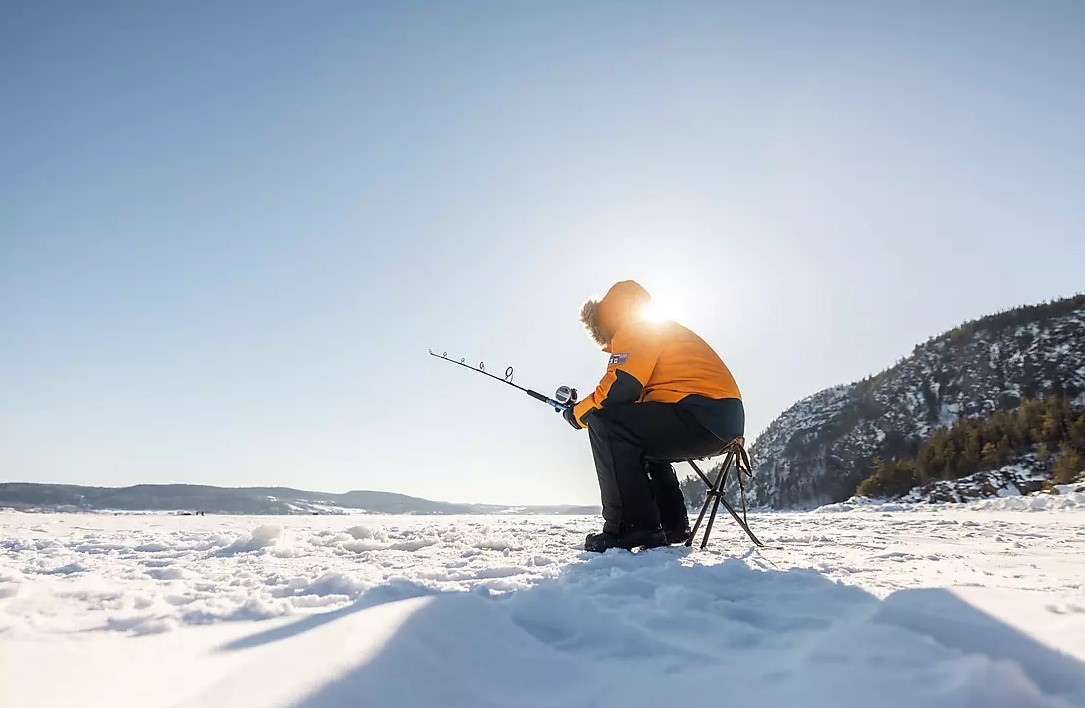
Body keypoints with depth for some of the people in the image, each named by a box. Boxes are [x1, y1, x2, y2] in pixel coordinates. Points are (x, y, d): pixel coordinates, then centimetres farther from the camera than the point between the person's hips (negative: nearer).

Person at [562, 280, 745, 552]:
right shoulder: (664, 330, 28)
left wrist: (577, 414, 3)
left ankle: (630, 527, -16)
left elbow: (617, 391, -14)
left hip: (704, 414, -11)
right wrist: (583, 406, 19)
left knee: (604, 424, -15)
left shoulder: (635, 330, -1)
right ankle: (672, 526, 26)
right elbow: (637, 396, 25)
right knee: (644, 442, 30)